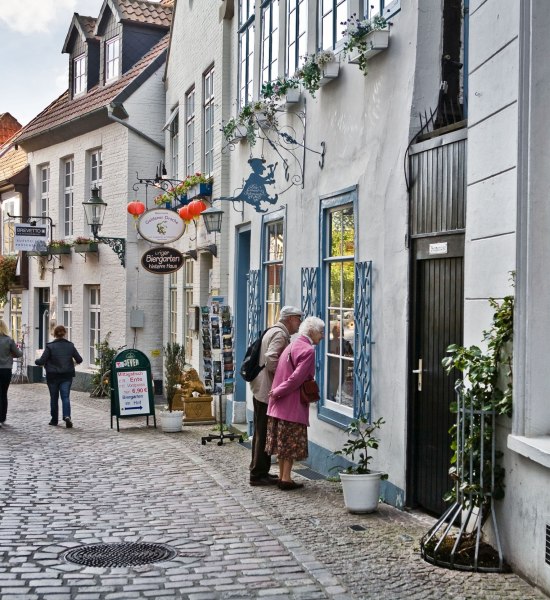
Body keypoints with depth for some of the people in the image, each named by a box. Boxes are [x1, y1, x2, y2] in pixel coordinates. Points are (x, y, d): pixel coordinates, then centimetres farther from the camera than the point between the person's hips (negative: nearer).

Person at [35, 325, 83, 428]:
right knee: (65, 396, 0)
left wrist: (36, 361, 11)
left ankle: (54, 420, 20)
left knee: (54, 398, 11)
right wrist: (74, 362, 24)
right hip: (67, 376, 1)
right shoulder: (70, 345, -2)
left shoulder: (50, 346, -11)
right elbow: (79, 360, 2)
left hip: (53, 376, -1)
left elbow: (41, 361, -11)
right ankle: (67, 416, -22)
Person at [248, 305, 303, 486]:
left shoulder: (272, 331, 18)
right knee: (264, 433, -5)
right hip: (268, 391, -11)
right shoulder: (280, 334, -14)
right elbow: (271, 359, -28)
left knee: (261, 432, 16)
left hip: (260, 389, 11)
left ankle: (258, 471, 24)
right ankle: (258, 474, 0)